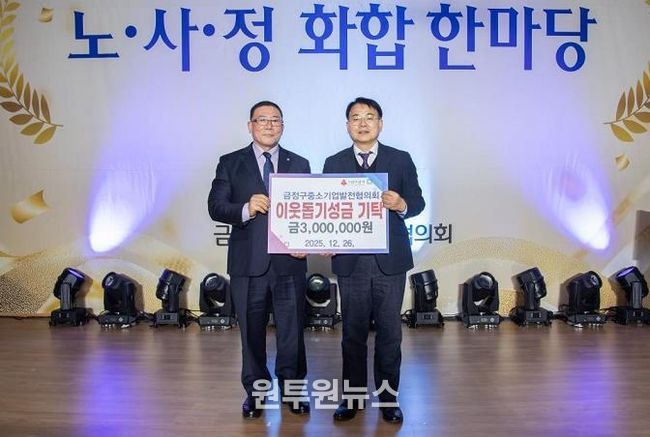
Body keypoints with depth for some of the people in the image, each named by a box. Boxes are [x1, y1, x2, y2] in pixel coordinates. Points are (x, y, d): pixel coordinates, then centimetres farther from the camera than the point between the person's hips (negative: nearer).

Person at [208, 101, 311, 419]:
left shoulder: (299, 164, 9)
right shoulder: (230, 163, 5)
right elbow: (215, 206, -3)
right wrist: (245, 209, -21)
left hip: (289, 260, 1)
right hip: (248, 261, 0)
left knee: (292, 330, 7)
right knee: (251, 331, 11)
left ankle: (292, 388, 25)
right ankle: (255, 391, 28)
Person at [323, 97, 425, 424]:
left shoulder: (401, 160, 4)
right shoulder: (334, 163, 7)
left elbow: (418, 201, 3)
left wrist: (402, 205, -19)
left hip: (390, 261, 0)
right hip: (350, 261, 1)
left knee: (389, 332, 7)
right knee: (353, 333, 9)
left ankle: (388, 397, 22)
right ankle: (352, 397, 24)